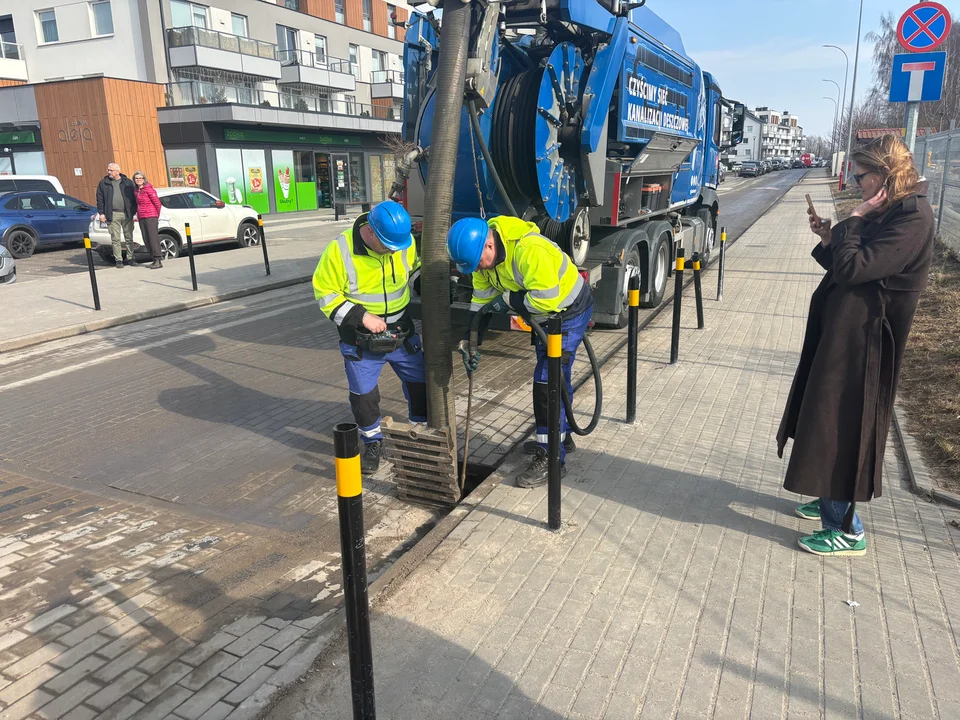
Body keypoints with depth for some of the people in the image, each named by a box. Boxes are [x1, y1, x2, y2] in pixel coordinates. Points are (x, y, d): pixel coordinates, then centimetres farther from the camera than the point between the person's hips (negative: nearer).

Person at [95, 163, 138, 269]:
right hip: (112, 215, 0)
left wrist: (135, 212, -1)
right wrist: (101, 213, -1)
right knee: (115, 238, 0)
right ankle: (118, 260, 5)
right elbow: (100, 199, 7)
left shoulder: (127, 182, 7)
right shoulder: (103, 183, 8)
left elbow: (134, 197, 6)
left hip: (127, 214, 0)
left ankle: (130, 258, 14)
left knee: (129, 237, 5)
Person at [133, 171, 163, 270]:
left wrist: (157, 215, 0)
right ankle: (155, 260, 10)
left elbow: (157, 203, -9)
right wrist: (137, 215, 18)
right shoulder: (137, 191, 15)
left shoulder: (148, 189, -8)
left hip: (150, 217, -8)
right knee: (146, 239, 6)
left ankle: (158, 261, -12)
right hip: (141, 218, 8)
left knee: (153, 238, -11)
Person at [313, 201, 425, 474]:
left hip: (402, 333, 3)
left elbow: (416, 272, 11)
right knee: (363, 396, 9)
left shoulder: (405, 242, -9)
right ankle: (373, 443, 33)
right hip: (360, 341, -3)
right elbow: (326, 295, -15)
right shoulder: (340, 250, -21)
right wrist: (361, 317, -23)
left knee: (421, 384, 11)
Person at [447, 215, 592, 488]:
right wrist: (469, 341, -5)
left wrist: (508, 300, -23)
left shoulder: (529, 249, -36)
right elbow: (481, 301, -1)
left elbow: (546, 299, -36)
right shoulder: (483, 253, -8)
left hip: (569, 310, -9)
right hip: (543, 313, 9)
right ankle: (562, 436, 39)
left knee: (547, 381, -12)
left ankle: (551, 458, -2)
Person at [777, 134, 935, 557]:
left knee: (839, 424, -4)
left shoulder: (912, 217, -18)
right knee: (831, 419, 18)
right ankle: (833, 502, 34)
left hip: (860, 337, -10)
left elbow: (853, 268, -25)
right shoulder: (887, 213, 12)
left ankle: (847, 530, 8)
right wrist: (828, 237, 1)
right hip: (842, 330, 10)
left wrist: (854, 219, -14)